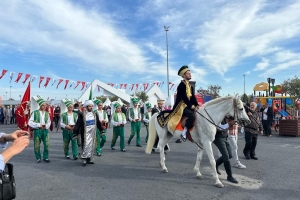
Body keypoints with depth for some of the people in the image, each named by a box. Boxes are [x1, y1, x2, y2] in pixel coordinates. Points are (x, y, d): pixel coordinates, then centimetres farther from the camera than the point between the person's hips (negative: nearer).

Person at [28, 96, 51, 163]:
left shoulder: (47, 113, 8)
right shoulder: (35, 113, -2)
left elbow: (49, 122, 12)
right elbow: (30, 122, -5)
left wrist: (46, 126, -9)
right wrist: (38, 125, -13)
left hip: (45, 130, 2)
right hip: (37, 130, -2)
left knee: (47, 144, -2)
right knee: (37, 145, 5)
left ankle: (45, 157, 13)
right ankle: (38, 158, 21)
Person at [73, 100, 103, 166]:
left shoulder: (94, 115, 8)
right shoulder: (82, 115, -8)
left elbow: (98, 123, 17)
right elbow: (78, 124, -10)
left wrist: (101, 130, 19)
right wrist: (75, 133, -14)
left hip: (92, 133, 5)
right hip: (85, 133, -5)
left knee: (91, 146, 9)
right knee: (86, 145, -10)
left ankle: (89, 159, 20)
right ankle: (84, 159, 1)